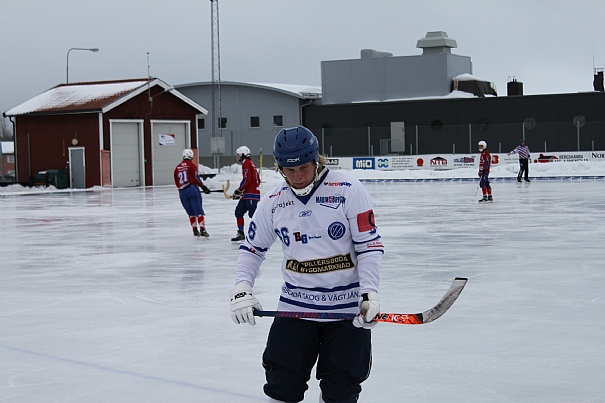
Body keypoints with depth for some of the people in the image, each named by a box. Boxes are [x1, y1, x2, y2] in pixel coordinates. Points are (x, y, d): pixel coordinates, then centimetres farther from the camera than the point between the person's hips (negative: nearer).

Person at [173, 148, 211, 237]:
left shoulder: (177, 168, 15)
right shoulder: (191, 165, -1)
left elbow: (176, 182, 16)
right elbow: (196, 178, -9)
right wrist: (203, 187, -6)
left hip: (182, 192, 5)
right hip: (192, 189, -5)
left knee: (191, 213, 13)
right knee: (199, 211, -4)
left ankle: (195, 230, 9)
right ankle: (202, 230, -12)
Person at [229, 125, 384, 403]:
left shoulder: (347, 190, -10)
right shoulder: (273, 202, 1)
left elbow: (369, 245, -9)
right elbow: (252, 248, 12)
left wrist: (369, 293, -19)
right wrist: (241, 290, -3)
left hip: (348, 307, -2)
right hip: (295, 306, 3)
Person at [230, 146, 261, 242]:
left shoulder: (246, 164, -10)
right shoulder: (250, 163, 20)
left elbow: (246, 180, -19)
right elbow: (257, 180, 23)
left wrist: (239, 190, -11)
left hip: (251, 194, -11)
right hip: (247, 194, 11)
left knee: (253, 213, -13)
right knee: (239, 211, 13)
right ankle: (241, 234, 17)